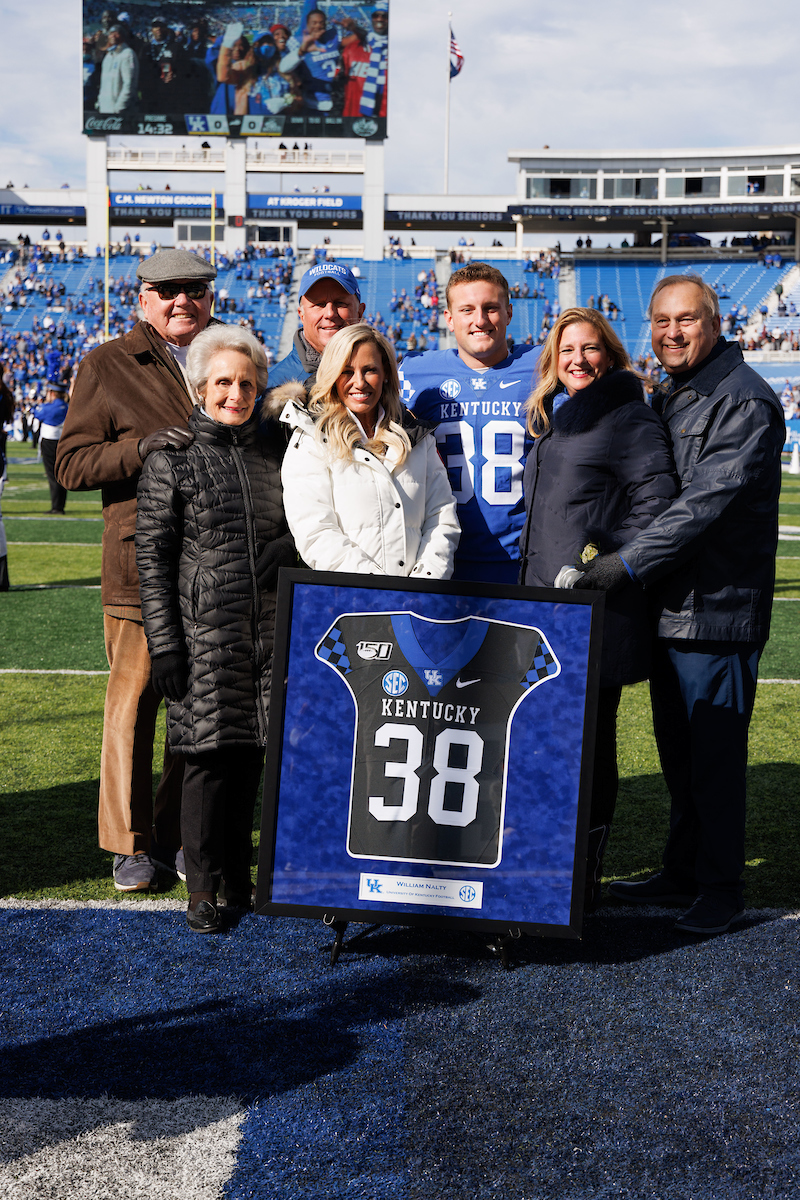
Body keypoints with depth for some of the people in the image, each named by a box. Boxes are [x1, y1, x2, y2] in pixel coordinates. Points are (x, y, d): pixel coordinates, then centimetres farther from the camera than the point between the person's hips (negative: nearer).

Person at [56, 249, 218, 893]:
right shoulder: (108, 365, 3)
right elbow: (72, 464, -2)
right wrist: (141, 450, -17)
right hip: (143, 564, -3)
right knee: (133, 702, 0)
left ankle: (183, 836, 22)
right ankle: (132, 845, 14)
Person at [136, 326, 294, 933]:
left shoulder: (276, 449, 10)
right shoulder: (172, 458, -1)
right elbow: (152, 554, -3)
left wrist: (287, 546, -4)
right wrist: (163, 641, -8)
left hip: (271, 628, 4)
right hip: (206, 632, -3)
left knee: (252, 752, 8)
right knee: (213, 753, -2)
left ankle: (239, 877, 25)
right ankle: (204, 888, 13)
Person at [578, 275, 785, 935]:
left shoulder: (744, 400, -12)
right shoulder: (669, 398, 17)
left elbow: (709, 500, -22)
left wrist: (629, 561, -24)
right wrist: (623, 561, 9)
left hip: (718, 607, -9)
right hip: (670, 603, 9)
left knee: (715, 753, -1)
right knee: (677, 748, 15)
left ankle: (721, 889, 11)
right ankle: (682, 873, 27)